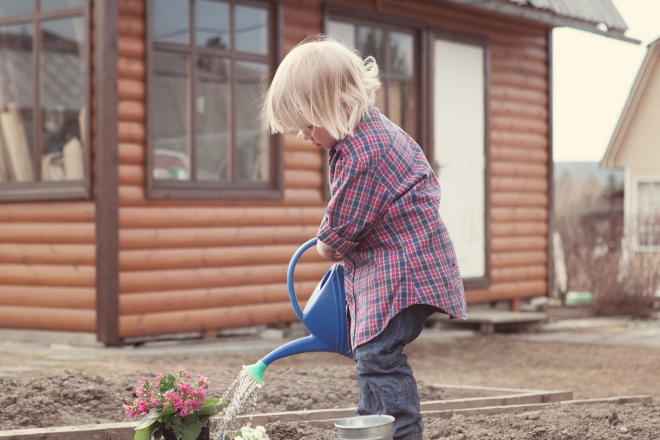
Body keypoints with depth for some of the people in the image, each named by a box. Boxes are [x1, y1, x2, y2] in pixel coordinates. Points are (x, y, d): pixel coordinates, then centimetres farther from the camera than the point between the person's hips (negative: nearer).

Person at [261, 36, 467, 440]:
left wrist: (327, 248, 8)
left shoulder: (360, 155, -24)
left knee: (379, 353, -17)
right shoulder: (374, 131, 10)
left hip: (403, 267, -11)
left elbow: (341, 229, -17)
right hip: (386, 265, 11)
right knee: (371, 351, 15)